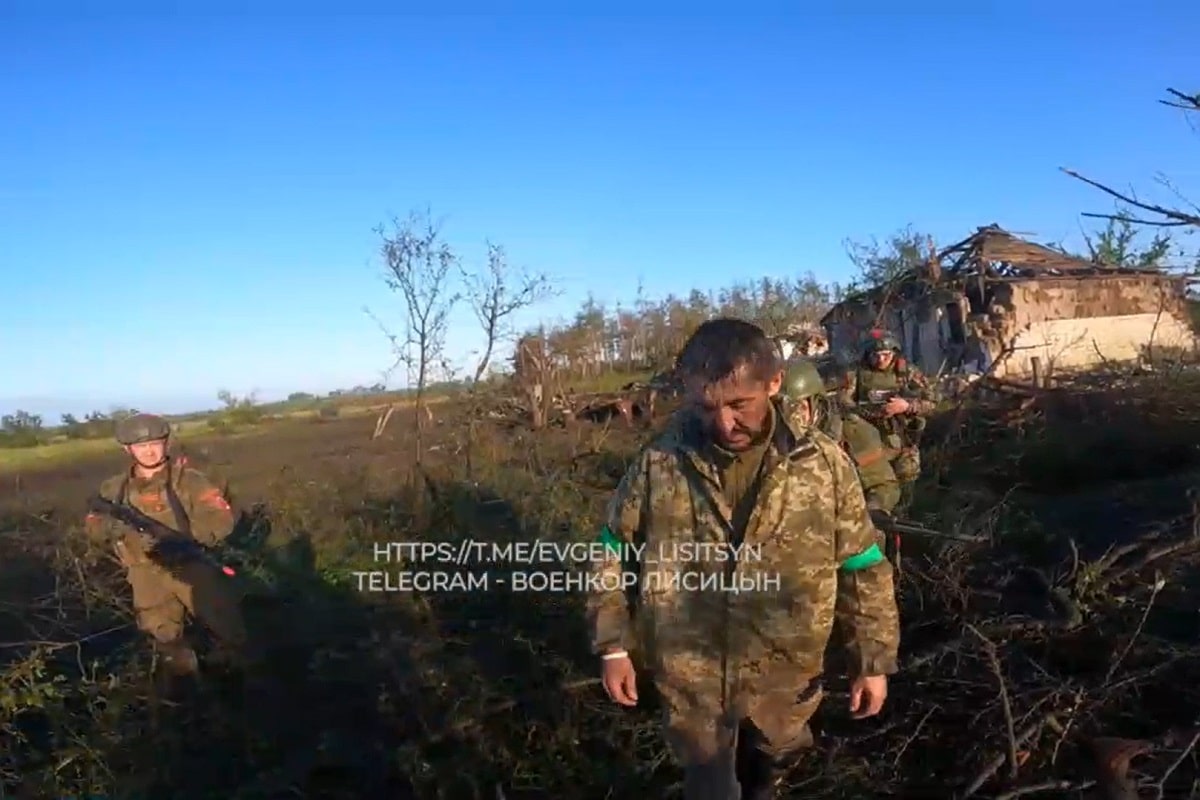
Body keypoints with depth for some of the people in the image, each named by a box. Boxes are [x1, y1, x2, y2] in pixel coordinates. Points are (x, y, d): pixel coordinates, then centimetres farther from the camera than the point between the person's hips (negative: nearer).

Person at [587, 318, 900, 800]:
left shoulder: (823, 464, -12)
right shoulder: (658, 462, -14)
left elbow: (863, 570, -3)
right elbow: (613, 556, -2)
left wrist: (873, 661, -1)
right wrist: (613, 647, -3)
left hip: (784, 676, 2)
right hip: (690, 676, -1)